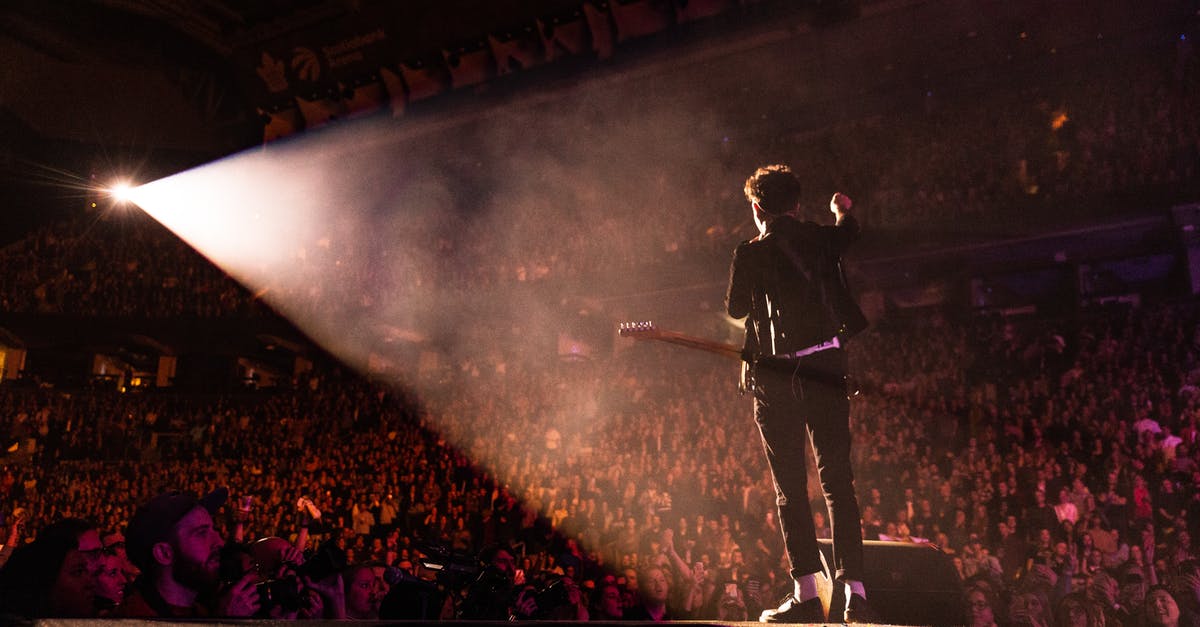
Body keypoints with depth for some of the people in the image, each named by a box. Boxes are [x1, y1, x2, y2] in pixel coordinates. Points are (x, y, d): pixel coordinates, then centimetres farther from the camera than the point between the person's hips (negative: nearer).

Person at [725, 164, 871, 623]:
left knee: (790, 487, 3)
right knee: (839, 482, 7)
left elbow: (735, 309, 10)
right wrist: (842, 209, 54)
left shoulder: (750, 254, -5)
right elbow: (849, 230, 32)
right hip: (827, 368, 3)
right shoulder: (822, 239, 6)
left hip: (776, 377, -3)